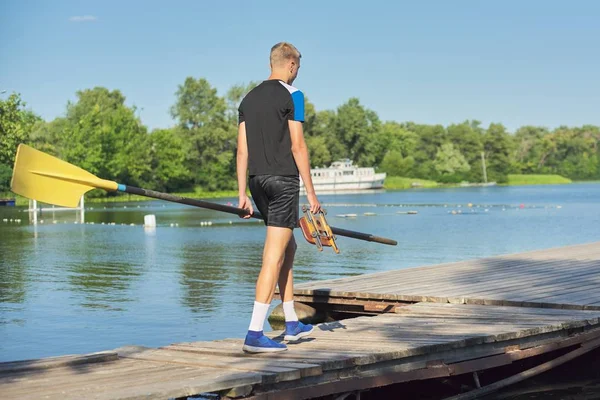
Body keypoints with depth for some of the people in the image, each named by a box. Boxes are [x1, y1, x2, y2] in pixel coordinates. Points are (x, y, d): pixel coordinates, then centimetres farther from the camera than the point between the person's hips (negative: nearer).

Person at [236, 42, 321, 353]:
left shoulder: (249, 98, 14)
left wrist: (242, 195, 12)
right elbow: (297, 146, -10)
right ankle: (254, 334, -14)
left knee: (288, 247, 20)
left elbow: (242, 150, 11)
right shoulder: (291, 95, -5)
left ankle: (291, 324, 26)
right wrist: (311, 192, -8)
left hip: (257, 180, 7)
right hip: (283, 179, -7)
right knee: (274, 256, -8)